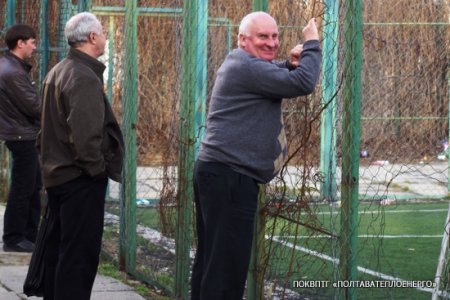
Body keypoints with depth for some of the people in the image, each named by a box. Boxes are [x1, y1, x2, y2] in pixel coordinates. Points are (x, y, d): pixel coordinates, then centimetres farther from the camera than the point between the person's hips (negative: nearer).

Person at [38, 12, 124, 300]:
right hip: (81, 179, -10)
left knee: (57, 248, 16)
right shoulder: (85, 78, -19)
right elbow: (85, 135, -26)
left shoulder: (56, 72, 12)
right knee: (79, 253, -5)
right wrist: (98, 169, -15)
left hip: (56, 174, 10)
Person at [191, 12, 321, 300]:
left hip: (220, 173, 11)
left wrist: (293, 62, 7)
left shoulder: (244, 66, 19)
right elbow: (303, 83, -20)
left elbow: (282, 80, 29)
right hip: (230, 177, -11)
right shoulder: (246, 67, -15)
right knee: (228, 263, -11)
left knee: (210, 259, 14)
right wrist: (312, 45, -5)